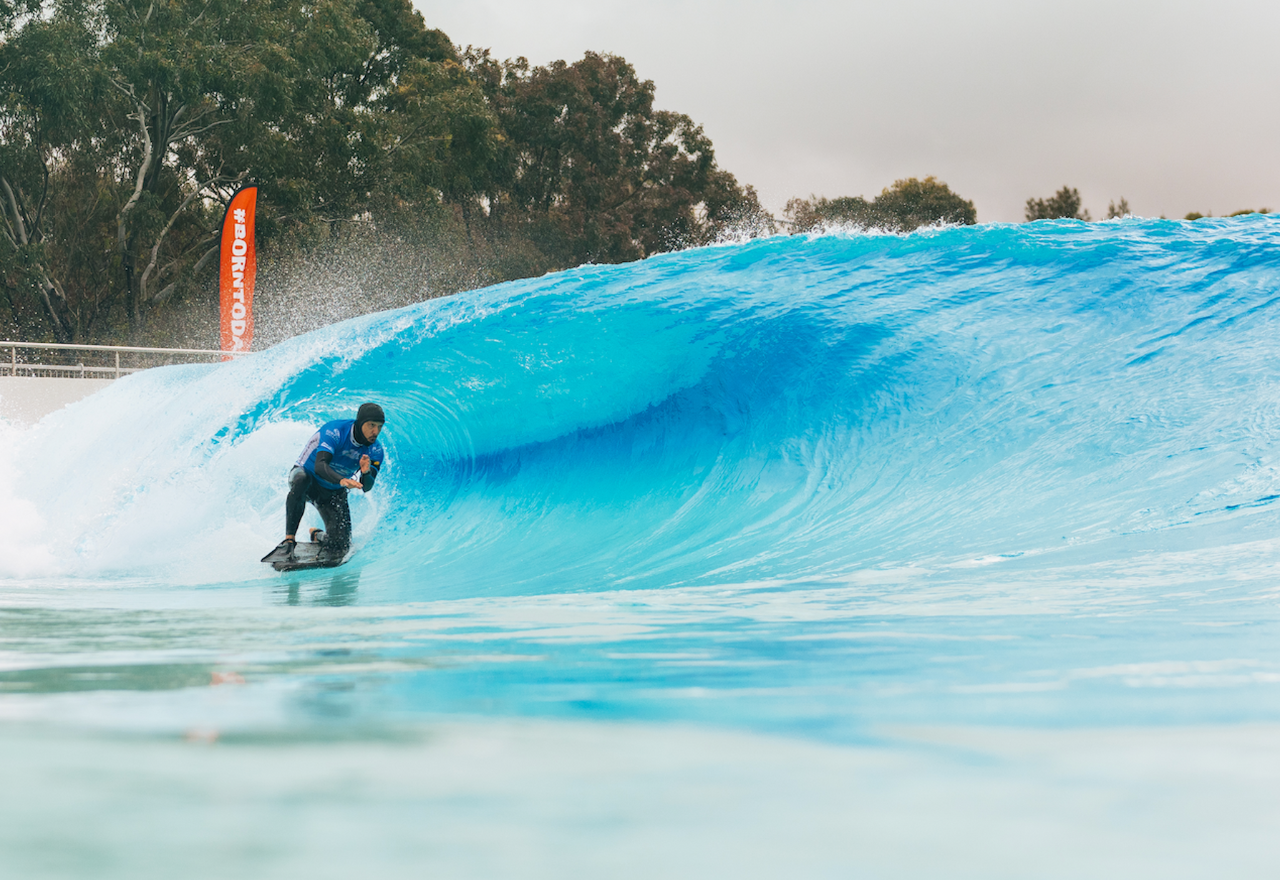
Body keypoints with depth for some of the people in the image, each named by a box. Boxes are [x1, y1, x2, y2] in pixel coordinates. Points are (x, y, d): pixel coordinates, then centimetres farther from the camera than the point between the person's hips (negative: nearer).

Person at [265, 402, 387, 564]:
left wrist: (366, 473, -43)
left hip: (333, 493, 4)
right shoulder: (334, 431, -28)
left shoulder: (375, 452, -13)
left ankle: (317, 536, 26)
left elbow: (366, 487, -20)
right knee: (301, 479, -42)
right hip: (308, 475, -4)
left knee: (341, 544, -11)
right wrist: (341, 480, -59)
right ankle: (289, 540, -35)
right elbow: (320, 466, -40)